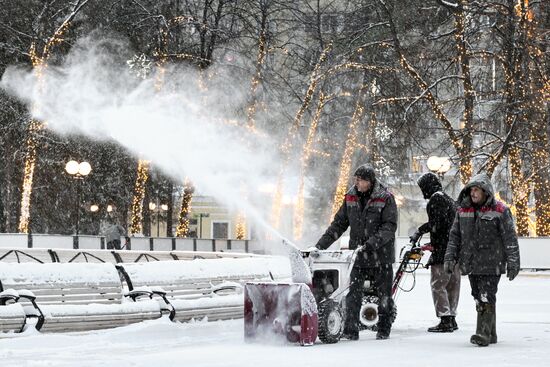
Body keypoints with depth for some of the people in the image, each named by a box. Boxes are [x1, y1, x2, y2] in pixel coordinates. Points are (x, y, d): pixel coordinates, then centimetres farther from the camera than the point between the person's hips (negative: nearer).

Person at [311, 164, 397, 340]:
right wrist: (321, 245, 2)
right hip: (357, 254, 3)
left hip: (381, 255, -3)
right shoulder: (351, 198, 5)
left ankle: (384, 329, 20)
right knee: (353, 293, -6)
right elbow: (339, 224, 10)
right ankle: (351, 330, -3)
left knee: (384, 294, 8)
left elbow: (390, 227, -16)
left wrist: (371, 243, -28)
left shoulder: (385, 198, -9)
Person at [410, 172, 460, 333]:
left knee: (438, 284, -8)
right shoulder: (449, 199, 20)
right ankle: (451, 318, 18)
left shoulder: (436, 199, -9)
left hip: (442, 250, -10)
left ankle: (445, 320, -13)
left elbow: (436, 223, -20)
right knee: (452, 284, 13)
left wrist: (419, 231, -9)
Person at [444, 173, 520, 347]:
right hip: (471, 264, 5)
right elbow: (455, 236, 17)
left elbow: (510, 239, -4)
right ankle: (491, 335, 17)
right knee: (479, 299, 8)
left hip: (491, 264, -5)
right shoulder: (463, 210, 10)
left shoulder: (499, 211, -4)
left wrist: (513, 263, -7)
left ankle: (484, 334, -15)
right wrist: (450, 257, 9)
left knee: (487, 299, -13)